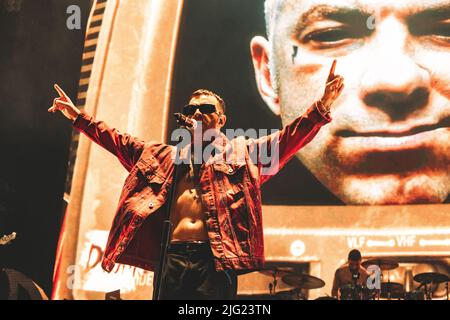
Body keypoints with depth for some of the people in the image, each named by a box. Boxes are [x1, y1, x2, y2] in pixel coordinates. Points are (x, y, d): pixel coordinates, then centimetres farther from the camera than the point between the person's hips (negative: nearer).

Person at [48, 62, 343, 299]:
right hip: (171, 257, 4)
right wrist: (79, 116, 30)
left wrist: (321, 107, -13)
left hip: (216, 258, -3)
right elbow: (118, 141, 31)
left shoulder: (243, 152, 14)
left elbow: (287, 138, 2)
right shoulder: (166, 156, 25)